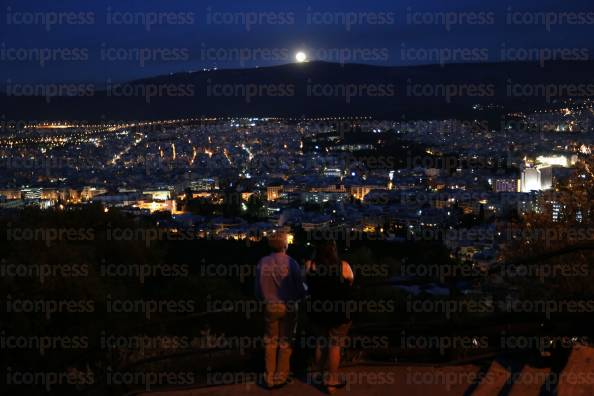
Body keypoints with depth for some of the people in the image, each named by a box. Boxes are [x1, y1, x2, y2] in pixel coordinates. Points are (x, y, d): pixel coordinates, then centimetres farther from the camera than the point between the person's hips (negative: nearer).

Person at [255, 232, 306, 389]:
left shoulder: (262, 263, -12)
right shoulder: (291, 264, -19)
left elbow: (258, 290, -3)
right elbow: (300, 291, -13)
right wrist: (303, 289, 11)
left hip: (270, 307, 2)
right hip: (288, 308, -2)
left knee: (270, 342, 17)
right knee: (285, 342, 13)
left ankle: (269, 378, 22)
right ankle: (280, 377, 21)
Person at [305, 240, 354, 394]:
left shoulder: (310, 265, -10)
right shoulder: (343, 266, -16)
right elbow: (351, 282, 3)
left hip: (317, 311, 3)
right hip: (339, 312, -3)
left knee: (320, 343, 19)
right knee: (335, 346, 8)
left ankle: (322, 375, 34)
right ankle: (332, 381, 16)